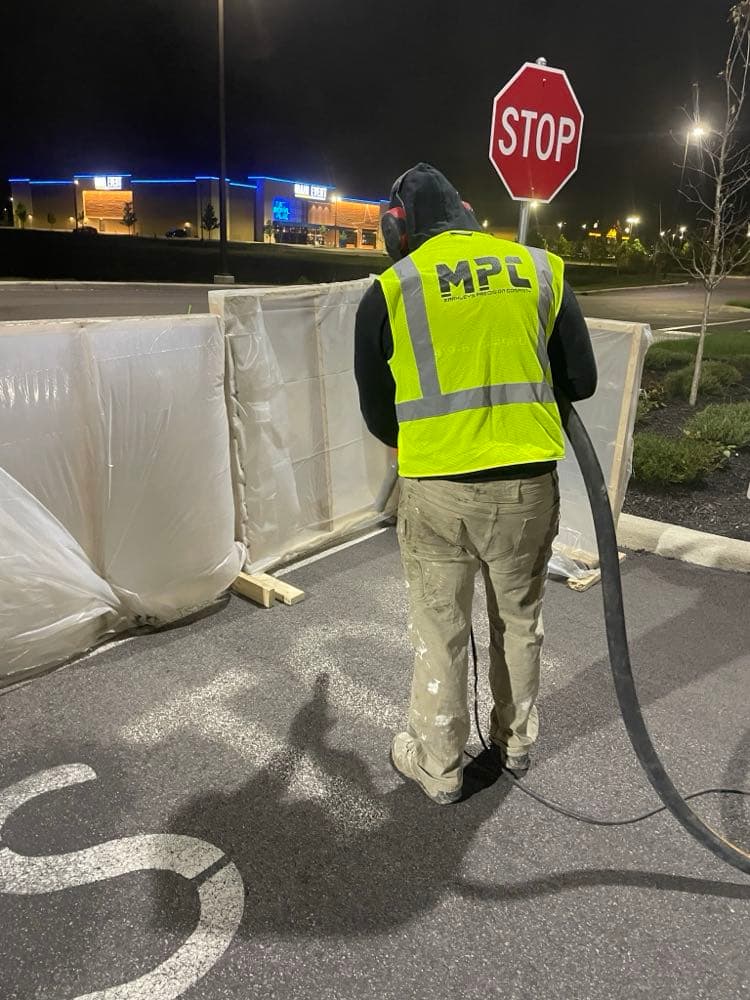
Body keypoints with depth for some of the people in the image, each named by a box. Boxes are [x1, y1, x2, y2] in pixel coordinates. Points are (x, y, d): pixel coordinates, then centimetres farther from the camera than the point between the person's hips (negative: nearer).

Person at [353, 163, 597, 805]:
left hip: (436, 489, -2)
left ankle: (438, 767, 31)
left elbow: (377, 415, 5)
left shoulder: (390, 290, -1)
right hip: (529, 483, 3)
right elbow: (581, 380, 8)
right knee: (520, 620, 22)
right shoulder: (542, 269, 5)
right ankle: (516, 741, 42)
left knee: (440, 632, 14)